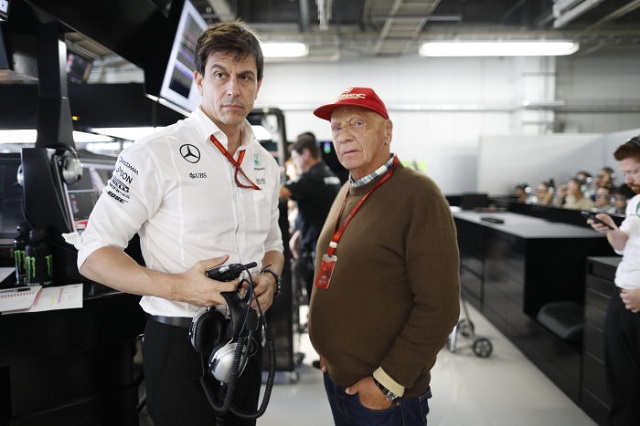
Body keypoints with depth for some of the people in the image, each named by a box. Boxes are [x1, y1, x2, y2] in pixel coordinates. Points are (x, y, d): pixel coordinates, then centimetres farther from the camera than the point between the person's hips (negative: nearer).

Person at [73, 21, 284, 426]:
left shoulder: (266, 164, 5)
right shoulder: (156, 153, -14)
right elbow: (93, 254, -13)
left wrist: (271, 276, -6)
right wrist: (177, 286, -26)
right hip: (180, 342, -6)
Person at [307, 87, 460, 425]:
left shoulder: (418, 195, -17)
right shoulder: (346, 193, 7)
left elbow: (439, 306, -20)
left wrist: (390, 380, -18)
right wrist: (329, 356, 12)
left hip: (383, 393, -7)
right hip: (335, 378, 7)